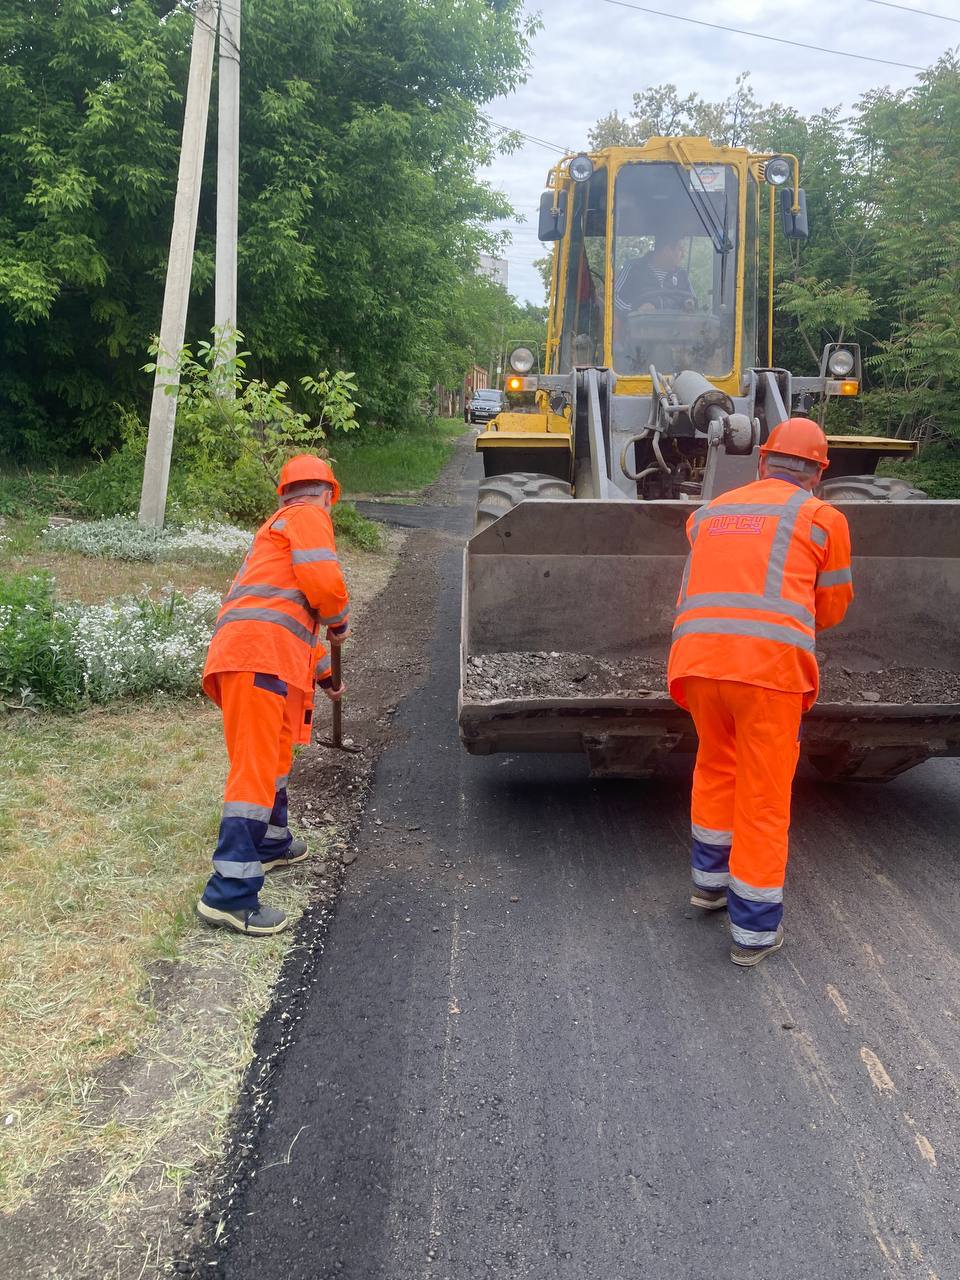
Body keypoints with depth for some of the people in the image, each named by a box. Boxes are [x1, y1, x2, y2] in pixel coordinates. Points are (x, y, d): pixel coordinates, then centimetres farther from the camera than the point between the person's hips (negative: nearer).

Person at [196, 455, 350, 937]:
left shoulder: (278, 527, 34)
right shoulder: (308, 517, 5)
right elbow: (321, 581, -12)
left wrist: (320, 670, 51)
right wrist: (340, 620, 9)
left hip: (253, 653, 10)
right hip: (260, 654, -10)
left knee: (274, 752, 27)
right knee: (256, 767, -12)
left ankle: (271, 843, 44)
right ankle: (229, 895, -14)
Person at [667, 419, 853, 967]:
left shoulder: (711, 512, 21)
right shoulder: (823, 518, 11)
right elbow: (831, 609, 20)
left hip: (697, 657, 4)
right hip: (771, 663, -4)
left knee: (716, 764, 28)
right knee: (764, 797, 8)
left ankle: (710, 879, 39)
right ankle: (755, 930, 18)